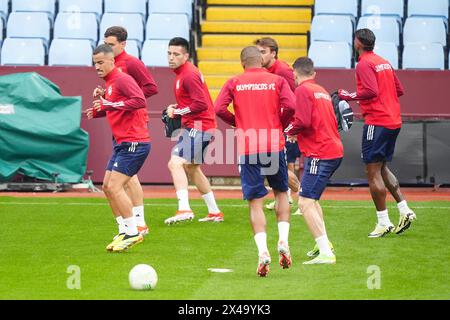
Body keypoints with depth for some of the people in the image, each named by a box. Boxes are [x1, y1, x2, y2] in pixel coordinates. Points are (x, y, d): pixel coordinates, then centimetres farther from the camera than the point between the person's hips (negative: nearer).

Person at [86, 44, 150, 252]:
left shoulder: (122, 80, -13)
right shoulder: (109, 83, 16)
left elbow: (140, 101, -26)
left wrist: (110, 105, -25)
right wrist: (98, 111, 10)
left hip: (134, 143, -10)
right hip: (122, 143, 10)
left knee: (115, 187, -14)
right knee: (107, 187, 10)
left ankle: (133, 233, -8)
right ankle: (124, 231, 16)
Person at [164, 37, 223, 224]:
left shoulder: (189, 74, -17)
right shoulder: (182, 73, 14)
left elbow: (201, 104, -23)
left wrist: (177, 112, -15)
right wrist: (176, 109, 5)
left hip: (198, 127, -11)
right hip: (193, 126, 11)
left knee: (175, 163, -21)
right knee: (191, 169, 22)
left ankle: (184, 209, -32)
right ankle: (215, 212, 30)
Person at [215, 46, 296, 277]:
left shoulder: (234, 83, 4)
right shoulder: (277, 80, 3)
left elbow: (219, 109, -7)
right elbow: (290, 106, -10)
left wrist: (237, 123, 11)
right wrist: (280, 124, 9)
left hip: (247, 149, -1)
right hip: (274, 145, 1)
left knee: (255, 202, 2)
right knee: (281, 192, 22)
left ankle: (263, 251, -14)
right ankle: (283, 241, 7)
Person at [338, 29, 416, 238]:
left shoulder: (364, 64, -11)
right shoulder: (384, 62, 16)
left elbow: (371, 91, -23)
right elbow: (399, 90, 18)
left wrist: (350, 96, -11)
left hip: (377, 122, -9)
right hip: (393, 121, 9)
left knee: (373, 171, -4)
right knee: (382, 168, 20)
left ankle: (383, 222, -4)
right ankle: (404, 210, 13)